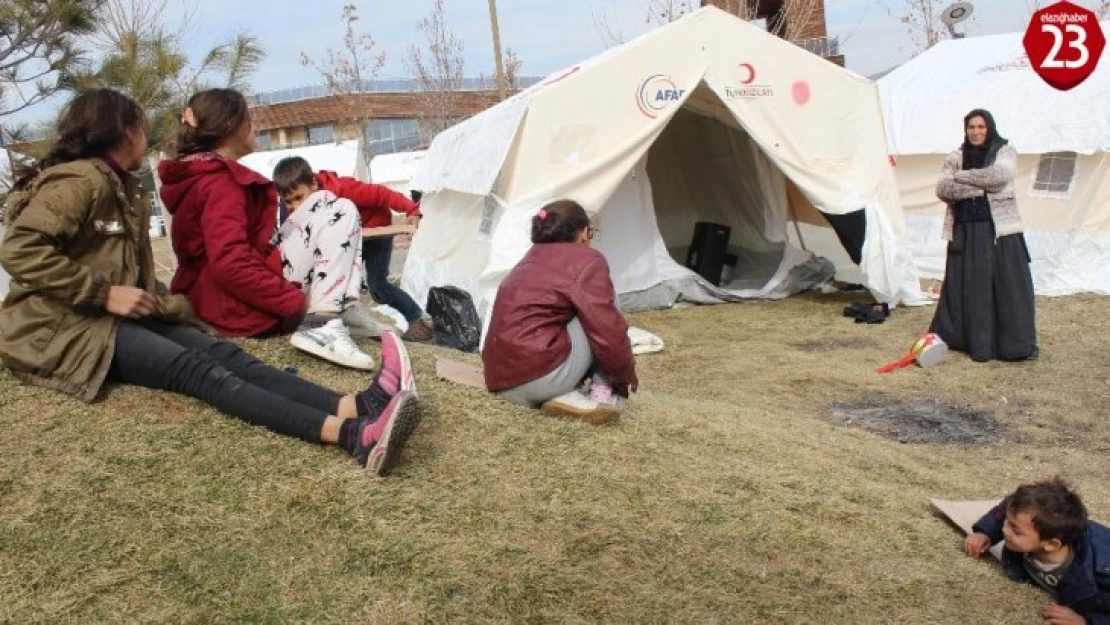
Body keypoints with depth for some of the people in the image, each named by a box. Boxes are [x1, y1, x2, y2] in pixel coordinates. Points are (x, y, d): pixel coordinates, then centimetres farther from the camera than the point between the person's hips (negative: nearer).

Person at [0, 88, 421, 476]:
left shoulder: (123, 189, 20)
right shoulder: (79, 182, -11)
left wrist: (156, 301, 7)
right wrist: (105, 293, -21)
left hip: (121, 316, 9)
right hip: (63, 326, -8)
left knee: (221, 354, -20)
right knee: (193, 367, -32)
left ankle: (355, 407, -46)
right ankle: (351, 435, -55)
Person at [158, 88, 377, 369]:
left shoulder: (201, 177, 18)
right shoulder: (220, 182, -14)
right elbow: (230, 264, -27)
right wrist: (296, 302, -22)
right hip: (240, 309, -11)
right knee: (339, 211, -12)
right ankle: (322, 325, -21)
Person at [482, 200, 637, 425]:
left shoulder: (530, 261, 22)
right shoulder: (587, 260, -3)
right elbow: (607, 330, -7)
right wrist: (626, 375, 11)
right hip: (539, 377, -8)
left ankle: (565, 397, 6)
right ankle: (603, 395, 6)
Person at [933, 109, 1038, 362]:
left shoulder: (1005, 152, 3)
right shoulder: (955, 158, 10)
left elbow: (999, 175, -18)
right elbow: (942, 190, -5)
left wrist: (961, 177, -11)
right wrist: (980, 186, -14)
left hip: (999, 230, -2)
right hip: (965, 231, 2)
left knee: (1008, 286, -3)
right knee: (967, 288, 4)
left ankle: (1018, 344, 3)